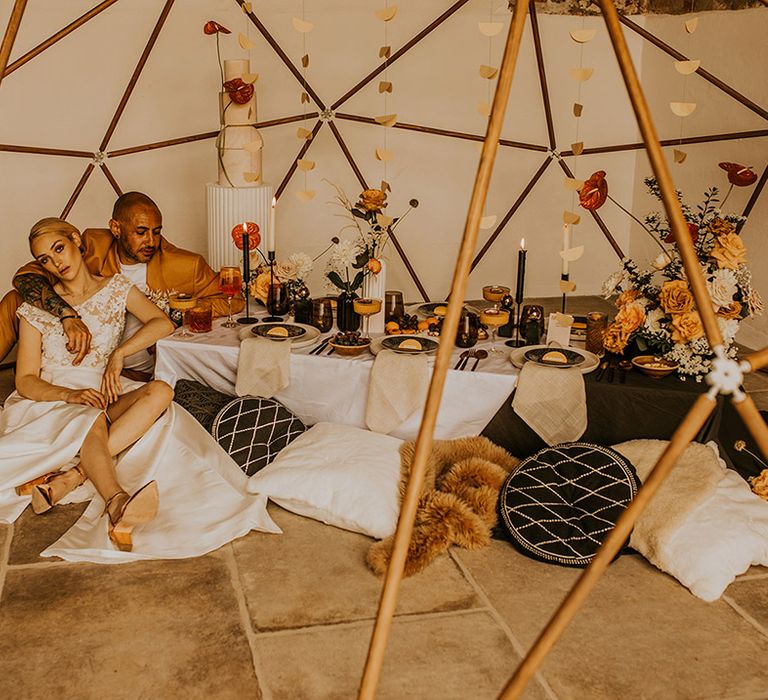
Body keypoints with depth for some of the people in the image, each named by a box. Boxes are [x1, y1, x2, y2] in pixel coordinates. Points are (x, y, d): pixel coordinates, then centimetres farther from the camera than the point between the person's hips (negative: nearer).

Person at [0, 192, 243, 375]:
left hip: (135, 372, -2)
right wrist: (67, 315, -37)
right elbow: (26, 276, -18)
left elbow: (233, 302, -5)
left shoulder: (183, 267, -10)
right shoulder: (93, 246, -9)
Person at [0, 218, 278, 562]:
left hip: (102, 396, 3)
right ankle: (117, 503, -68)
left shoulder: (115, 287, 11)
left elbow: (163, 323, -4)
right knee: (91, 419, -38)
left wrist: (119, 354, -17)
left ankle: (67, 477, -44)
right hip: (50, 401, -2)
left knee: (160, 392, -30)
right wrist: (71, 395, -21)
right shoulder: (36, 308, 5)